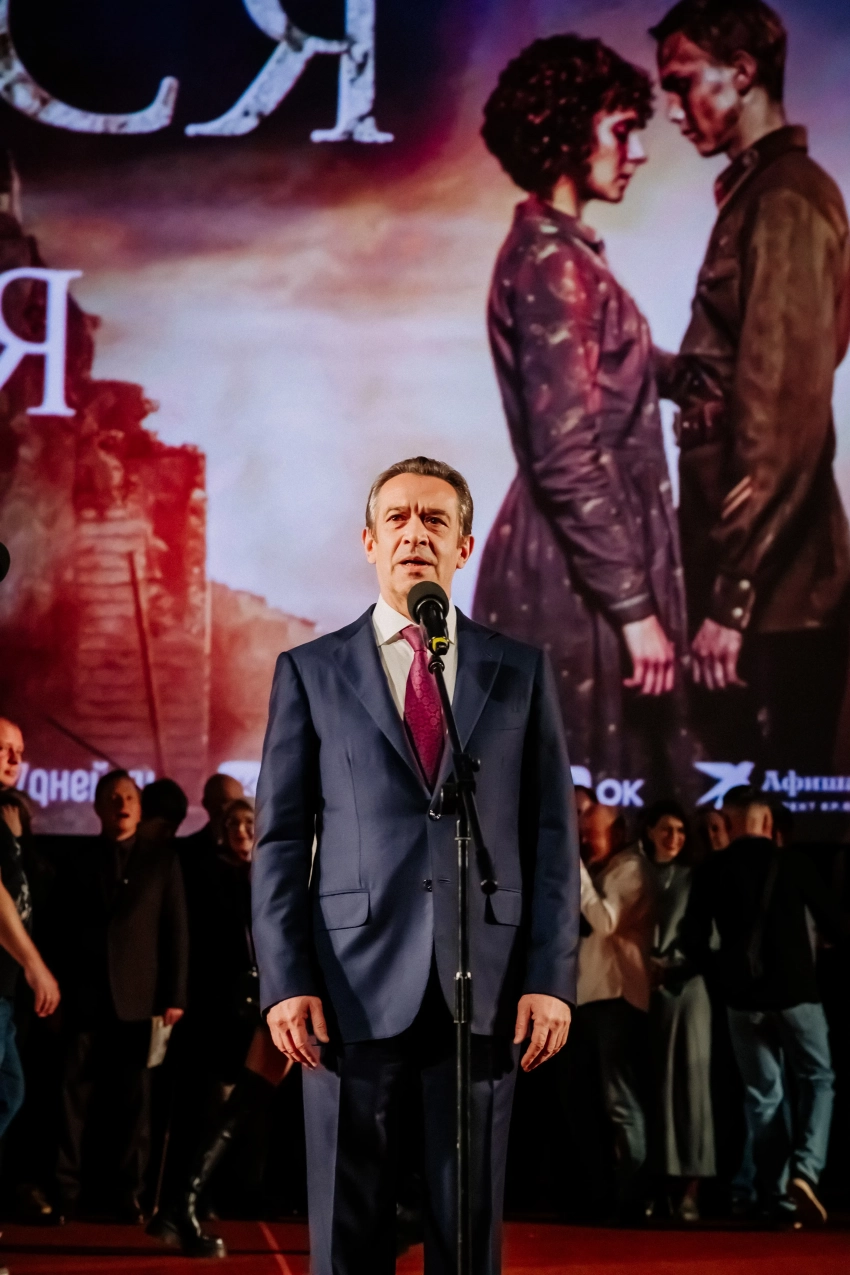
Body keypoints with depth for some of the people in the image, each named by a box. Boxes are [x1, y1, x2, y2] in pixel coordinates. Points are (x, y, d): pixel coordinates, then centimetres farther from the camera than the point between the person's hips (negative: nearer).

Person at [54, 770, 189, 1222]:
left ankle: (128, 1195, 4)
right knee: (71, 1098, -4)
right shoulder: (77, 860, 13)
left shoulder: (162, 859, 9)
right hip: (83, 997, 1)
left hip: (138, 998, -1)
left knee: (133, 1102, 1)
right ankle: (64, 1193, -2)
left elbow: (176, 930, 4)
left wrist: (174, 995, -4)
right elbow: (61, 929, 9)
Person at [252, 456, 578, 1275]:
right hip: (356, 987, -1)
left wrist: (552, 978, -2)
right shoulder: (310, 671, 8)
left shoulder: (521, 672, 11)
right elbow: (279, 840, 5)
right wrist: (284, 982, -6)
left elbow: (552, 836, 8)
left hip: (485, 988, 1)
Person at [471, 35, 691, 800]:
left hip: (579, 558, 10)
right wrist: (633, 604, -20)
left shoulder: (554, 249, 13)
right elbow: (567, 458, -21)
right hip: (579, 573, -10)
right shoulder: (555, 263, -17)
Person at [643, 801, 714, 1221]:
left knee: (687, 1081, -6)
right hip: (645, 989, 1)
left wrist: (670, 965, -5)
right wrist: (645, 965, -6)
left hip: (684, 985, -1)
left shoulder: (693, 878, 10)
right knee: (653, 1085, -2)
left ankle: (689, 1189, -9)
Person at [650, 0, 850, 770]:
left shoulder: (784, 202, -14)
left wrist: (731, 596, -22)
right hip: (757, 571, 9)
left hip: (772, 588, -9)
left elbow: (785, 415, -21)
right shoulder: (756, 193, 15)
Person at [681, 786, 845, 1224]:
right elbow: (834, 922, -2)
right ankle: (804, 1169, -11)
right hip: (796, 991, -2)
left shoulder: (712, 870, 0)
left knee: (763, 1093, 12)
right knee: (816, 1081, 10)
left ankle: (772, 1193, 8)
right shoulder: (792, 861, -4)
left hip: (743, 997, 2)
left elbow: (693, 941, -1)